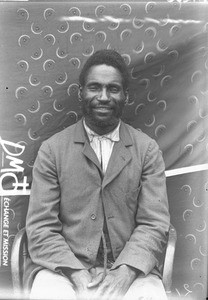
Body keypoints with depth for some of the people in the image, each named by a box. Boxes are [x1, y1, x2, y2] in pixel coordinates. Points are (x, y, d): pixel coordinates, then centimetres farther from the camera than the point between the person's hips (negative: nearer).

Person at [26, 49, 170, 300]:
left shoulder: (147, 150, 3)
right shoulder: (51, 150, 2)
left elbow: (154, 225, -1)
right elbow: (40, 227, -3)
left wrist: (124, 274, -15)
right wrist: (79, 277, -14)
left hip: (131, 269, 1)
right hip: (66, 268, 0)